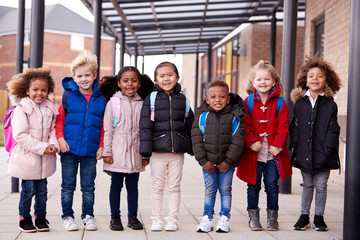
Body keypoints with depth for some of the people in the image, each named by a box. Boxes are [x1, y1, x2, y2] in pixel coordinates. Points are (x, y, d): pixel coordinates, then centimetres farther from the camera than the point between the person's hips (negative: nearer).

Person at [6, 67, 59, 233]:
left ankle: (41, 217, 26)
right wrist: (42, 147, -20)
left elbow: (53, 129, 11)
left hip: (45, 159, 5)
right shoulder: (22, 109, -12)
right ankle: (24, 219, 17)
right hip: (27, 158, -5)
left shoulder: (50, 109, 5)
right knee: (28, 190, 2)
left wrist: (53, 145, -10)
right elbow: (20, 135, -18)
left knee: (42, 189, 13)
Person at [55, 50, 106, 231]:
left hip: (90, 150, 1)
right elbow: (59, 119, 4)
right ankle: (67, 216, 19)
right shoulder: (68, 95, 0)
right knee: (68, 185, 7)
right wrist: (60, 138, -8)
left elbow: (103, 125, 8)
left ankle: (88, 215, 23)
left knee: (88, 186, 10)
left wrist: (101, 145, 1)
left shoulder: (101, 98, 3)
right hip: (69, 148, -1)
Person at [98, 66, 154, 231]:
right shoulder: (113, 103, 0)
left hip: (135, 152, 2)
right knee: (116, 185, 4)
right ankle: (115, 217, 14)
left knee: (133, 185, 8)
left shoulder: (141, 104, 7)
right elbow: (107, 129, -1)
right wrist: (107, 152, -5)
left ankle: (133, 216, 19)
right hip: (117, 152, -2)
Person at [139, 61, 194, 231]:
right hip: (157, 151, -1)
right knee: (157, 186, 7)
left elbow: (190, 124, 13)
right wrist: (145, 150, -10)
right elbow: (145, 125, -4)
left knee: (174, 186, 8)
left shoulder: (183, 99, 7)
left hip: (177, 152, 2)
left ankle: (173, 219, 17)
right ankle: (157, 219, 18)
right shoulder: (151, 98, 0)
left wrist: (192, 148, 12)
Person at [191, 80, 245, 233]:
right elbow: (197, 139, -5)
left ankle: (224, 218, 18)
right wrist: (203, 161, -10)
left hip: (227, 161, -1)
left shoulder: (234, 116, -8)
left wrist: (228, 161, -12)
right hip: (208, 161, 1)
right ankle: (207, 218, 19)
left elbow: (237, 140, -8)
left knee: (225, 189, 7)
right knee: (209, 189, 8)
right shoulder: (202, 115, -5)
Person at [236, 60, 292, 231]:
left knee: (272, 186, 7)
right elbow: (244, 125, -2)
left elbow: (283, 126, -3)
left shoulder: (279, 103, 0)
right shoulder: (248, 102, 2)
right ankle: (253, 218, 19)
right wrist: (251, 142, -13)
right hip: (253, 152, 0)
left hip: (273, 152, 0)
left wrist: (278, 145, -12)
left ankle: (272, 218, 18)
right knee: (253, 186, 8)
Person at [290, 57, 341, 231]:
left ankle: (319, 217, 20)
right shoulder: (300, 104, 5)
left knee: (321, 186, 7)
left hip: (322, 154, -2)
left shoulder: (330, 105, -1)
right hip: (304, 153, 2)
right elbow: (295, 127, 8)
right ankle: (304, 216, 23)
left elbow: (332, 129, -2)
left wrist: (328, 148, -11)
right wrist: (294, 144, -2)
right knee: (307, 185, 12)